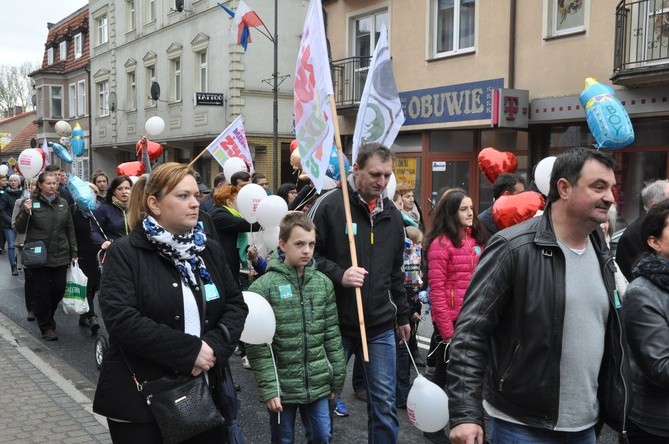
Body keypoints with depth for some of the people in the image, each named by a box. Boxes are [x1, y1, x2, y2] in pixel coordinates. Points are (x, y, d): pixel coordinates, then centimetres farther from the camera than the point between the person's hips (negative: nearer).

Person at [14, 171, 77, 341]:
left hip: (61, 256, 3)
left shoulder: (63, 203, 8)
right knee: (43, 292, 4)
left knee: (59, 290, 7)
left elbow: (70, 230, 13)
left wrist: (73, 253, 10)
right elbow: (19, 228, -2)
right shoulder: (32, 202, -3)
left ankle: (47, 318, 33)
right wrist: (26, 212, -19)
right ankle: (46, 326, 20)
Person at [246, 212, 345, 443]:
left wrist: (337, 378, 8)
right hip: (282, 386, -3)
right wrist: (268, 388, -15)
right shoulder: (263, 286, -12)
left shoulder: (323, 283, 2)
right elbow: (257, 346, -12)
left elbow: (332, 335, 7)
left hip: (318, 384, 3)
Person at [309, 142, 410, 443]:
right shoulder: (329, 205, -9)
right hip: (335, 324, -4)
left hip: (380, 327, 4)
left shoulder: (393, 215, 9)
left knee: (384, 402, 8)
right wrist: (339, 274, -21)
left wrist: (402, 315, 21)